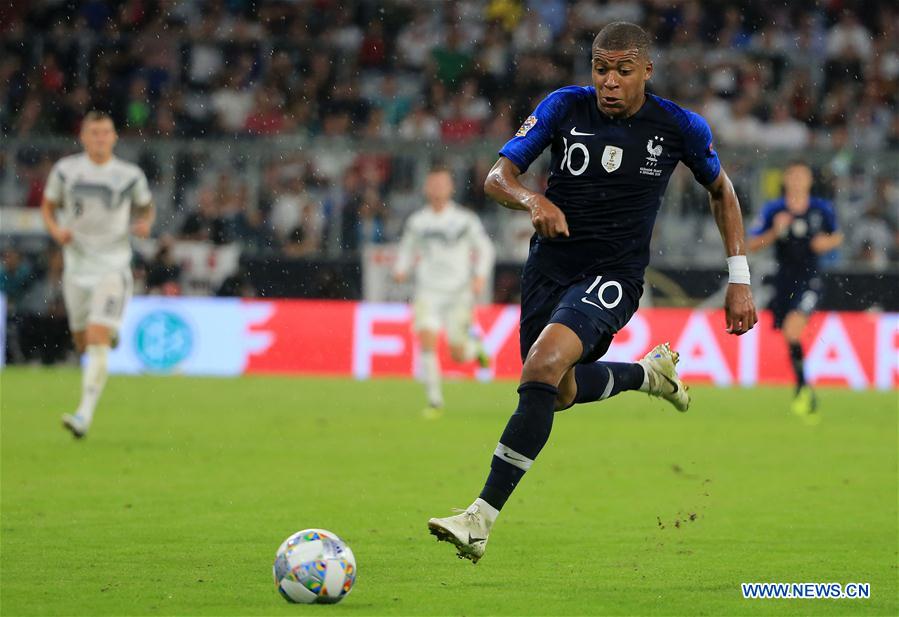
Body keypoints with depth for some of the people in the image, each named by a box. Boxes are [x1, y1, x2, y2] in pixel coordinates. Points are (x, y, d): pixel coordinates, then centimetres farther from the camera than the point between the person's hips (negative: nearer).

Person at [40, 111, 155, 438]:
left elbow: (146, 206, 14)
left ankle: (85, 413, -21)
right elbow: (48, 206, 12)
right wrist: (56, 230, -9)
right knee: (83, 343, 12)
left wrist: (145, 223, -9)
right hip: (77, 264, 3)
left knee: (98, 341, -17)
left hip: (113, 265, -3)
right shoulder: (65, 170, 0)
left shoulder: (130, 175, -3)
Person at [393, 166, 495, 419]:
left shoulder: (465, 219, -3)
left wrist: (480, 277, -7)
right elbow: (406, 249, 16)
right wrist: (400, 270, -4)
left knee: (458, 355, 0)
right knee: (426, 339, -20)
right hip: (428, 292, 1)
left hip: (458, 293, -1)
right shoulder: (416, 222, 3)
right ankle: (434, 401, -12)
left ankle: (476, 348, 39)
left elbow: (485, 248, 6)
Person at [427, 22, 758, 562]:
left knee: (545, 364, -28)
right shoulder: (566, 107, -5)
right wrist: (533, 200, -33)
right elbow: (498, 175, -9)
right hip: (549, 267, 4)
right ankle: (650, 373, 51)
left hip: (612, 275, -4)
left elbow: (721, 191, 11)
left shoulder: (680, 127, -7)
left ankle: (482, 518, -28)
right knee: (561, 392, 19)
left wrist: (740, 280, 7)